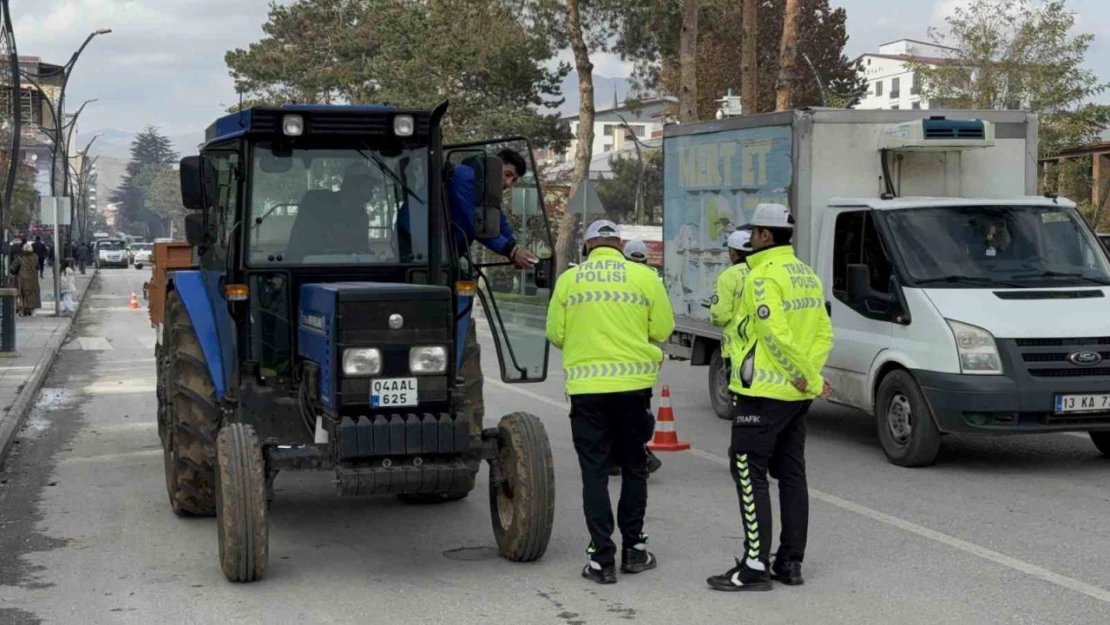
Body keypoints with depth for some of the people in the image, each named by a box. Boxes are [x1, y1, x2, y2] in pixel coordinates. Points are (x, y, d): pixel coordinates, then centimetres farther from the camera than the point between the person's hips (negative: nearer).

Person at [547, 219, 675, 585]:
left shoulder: (569, 280, 0)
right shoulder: (645, 278, -2)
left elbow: (555, 334, 3)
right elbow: (663, 330, -1)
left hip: (586, 388, 0)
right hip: (633, 385, 0)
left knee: (595, 472, 5)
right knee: (633, 468, 16)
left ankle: (602, 558, 2)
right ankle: (633, 549, 22)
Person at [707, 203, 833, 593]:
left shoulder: (763, 277, -15)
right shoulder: (808, 276, 14)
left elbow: (776, 335, -23)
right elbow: (824, 333, 10)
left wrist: (811, 378, -16)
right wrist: (809, 375, -1)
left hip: (763, 393, -9)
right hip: (796, 394, 9)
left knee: (749, 473, -5)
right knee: (792, 473, 13)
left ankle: (756, 565, -7)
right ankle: (790, 563, 18)